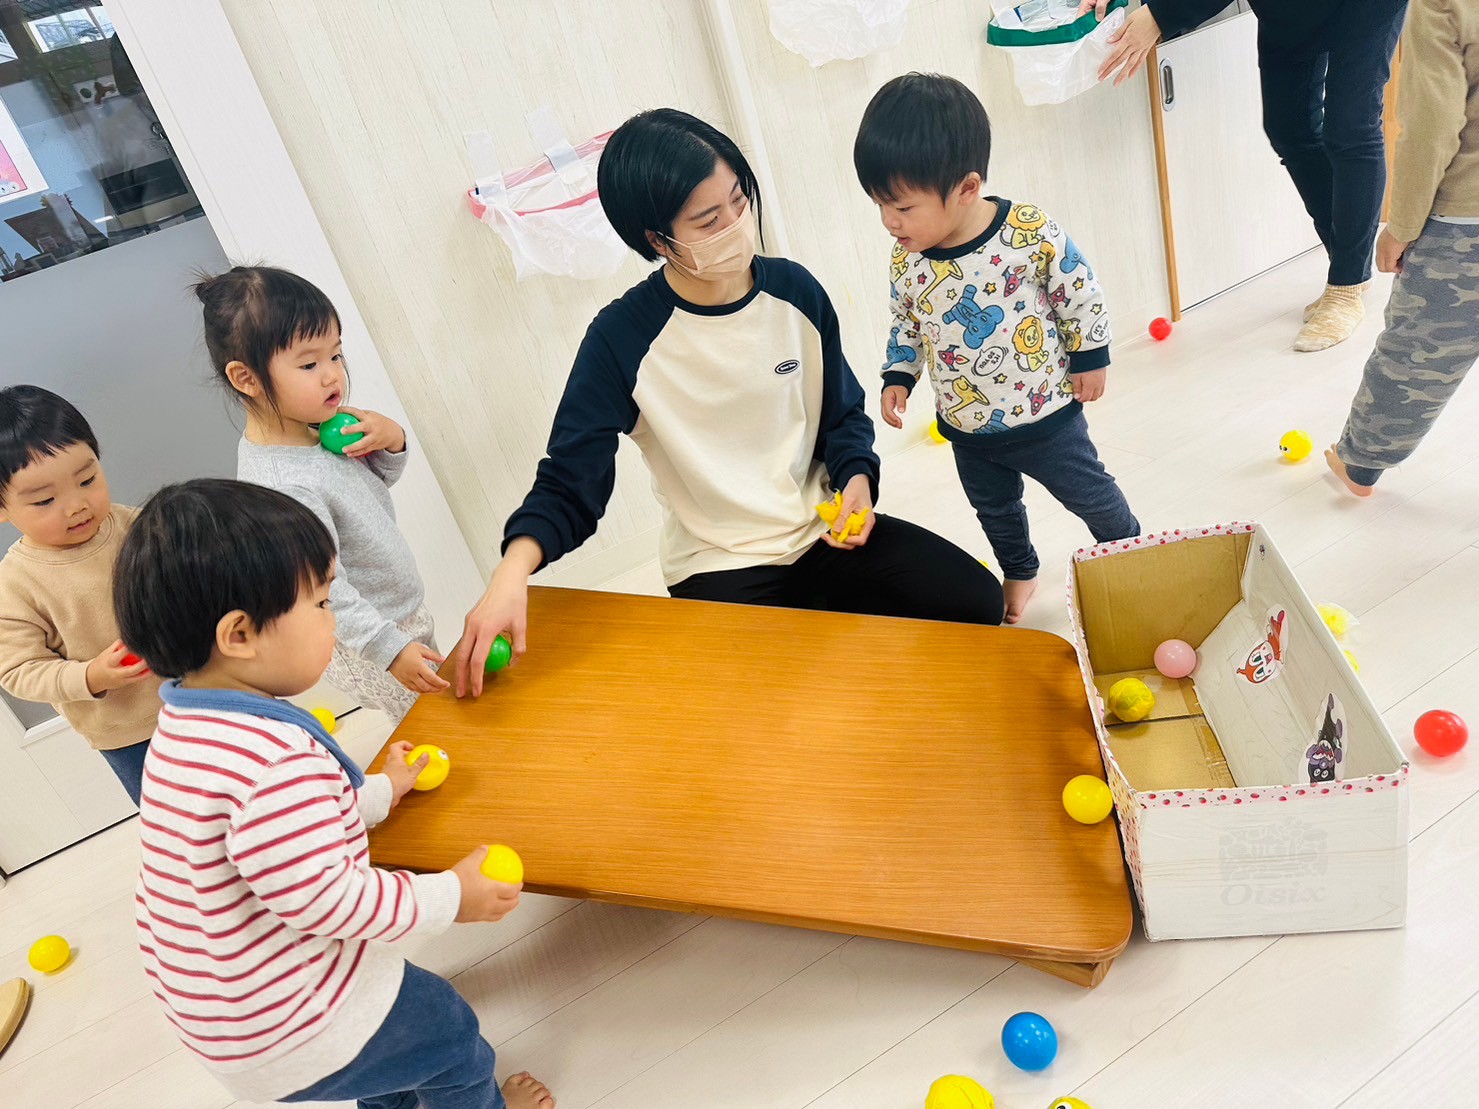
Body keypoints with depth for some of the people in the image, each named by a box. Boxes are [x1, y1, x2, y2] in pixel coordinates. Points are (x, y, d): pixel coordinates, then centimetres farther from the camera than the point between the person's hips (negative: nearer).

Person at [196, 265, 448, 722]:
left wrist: (392, 441, -11)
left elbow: (380, 479, 10)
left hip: (406, 612, 8)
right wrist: (390, 649, -27)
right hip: (366, 647, -8)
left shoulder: (315, 428, -6)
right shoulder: (281, 485, -32)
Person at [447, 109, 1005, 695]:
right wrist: (514, 568, -33)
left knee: (976, 600, -10)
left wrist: (857, 479, -11)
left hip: (822, 530, 4)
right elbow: (570, 484, -14)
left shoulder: (795, 290, -4)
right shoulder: (623, 339, -15)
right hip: (718, 566, -3)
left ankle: (817, 609, 11)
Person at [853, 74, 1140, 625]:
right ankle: (1019, 572, 51)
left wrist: (1090, 359, -4)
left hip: (1045, 415, -4)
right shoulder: (906, 262, -13)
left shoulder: (1035, 234, -24)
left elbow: (1080, 295, -10)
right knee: (995, 509, 25)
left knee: (1089, 493, 18)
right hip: (967, 432, 4)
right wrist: (898, 377, -6)